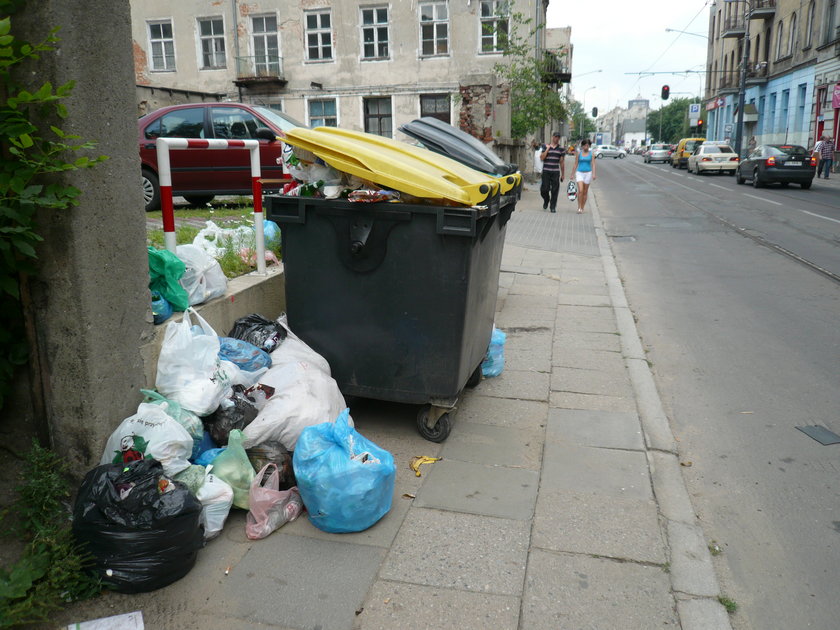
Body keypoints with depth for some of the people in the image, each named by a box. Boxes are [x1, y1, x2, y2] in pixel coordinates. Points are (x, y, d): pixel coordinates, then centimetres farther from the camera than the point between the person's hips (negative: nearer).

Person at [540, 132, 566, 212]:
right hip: (546, 171, 0)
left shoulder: (561, 148, 8)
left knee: (554, 190, -2)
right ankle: (546, 200, 27)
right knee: (544, 189, -3)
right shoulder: (545, 146, 5)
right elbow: (542, 158, -5)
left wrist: (563, 174, 8)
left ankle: (553, 207, 8)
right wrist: (547, 149, -10)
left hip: (556, 172, 1)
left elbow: (562, 162, 9)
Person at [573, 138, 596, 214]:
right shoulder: (578, 153, 3)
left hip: (588, 173, 1)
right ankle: (579, 207, -8)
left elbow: (593, 165, -1)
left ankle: (582, 208, 17)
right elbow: (576, 164, 8)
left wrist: (593, 174, -14)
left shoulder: (591, 154, 3)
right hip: (579, 173, -1)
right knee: (580, 190, -15)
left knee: (585, 192, 6)